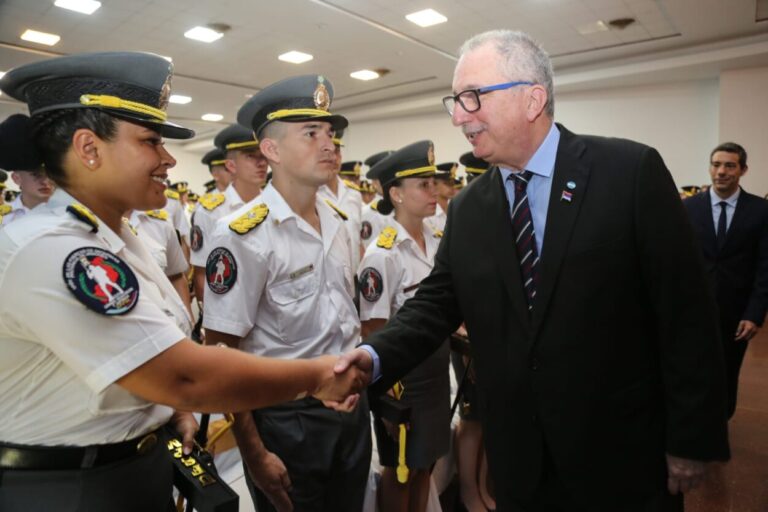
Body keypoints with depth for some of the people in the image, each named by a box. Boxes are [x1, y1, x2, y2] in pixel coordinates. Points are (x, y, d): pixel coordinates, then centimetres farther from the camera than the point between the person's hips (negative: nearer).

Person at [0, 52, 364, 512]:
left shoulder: (119, 241, 4)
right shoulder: (47, 250, -26)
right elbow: (187, 377, -30)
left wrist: (177, 410, 0)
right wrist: (317, 376, -20)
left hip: (141, 466, 8)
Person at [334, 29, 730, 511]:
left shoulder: (632, 171, -11)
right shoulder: (466, 209, 1)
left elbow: (687, 312, -10)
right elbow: (437, 301, 2)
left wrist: (691, 439, -8)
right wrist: (377, 354, -16)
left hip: (622, 450, -3)